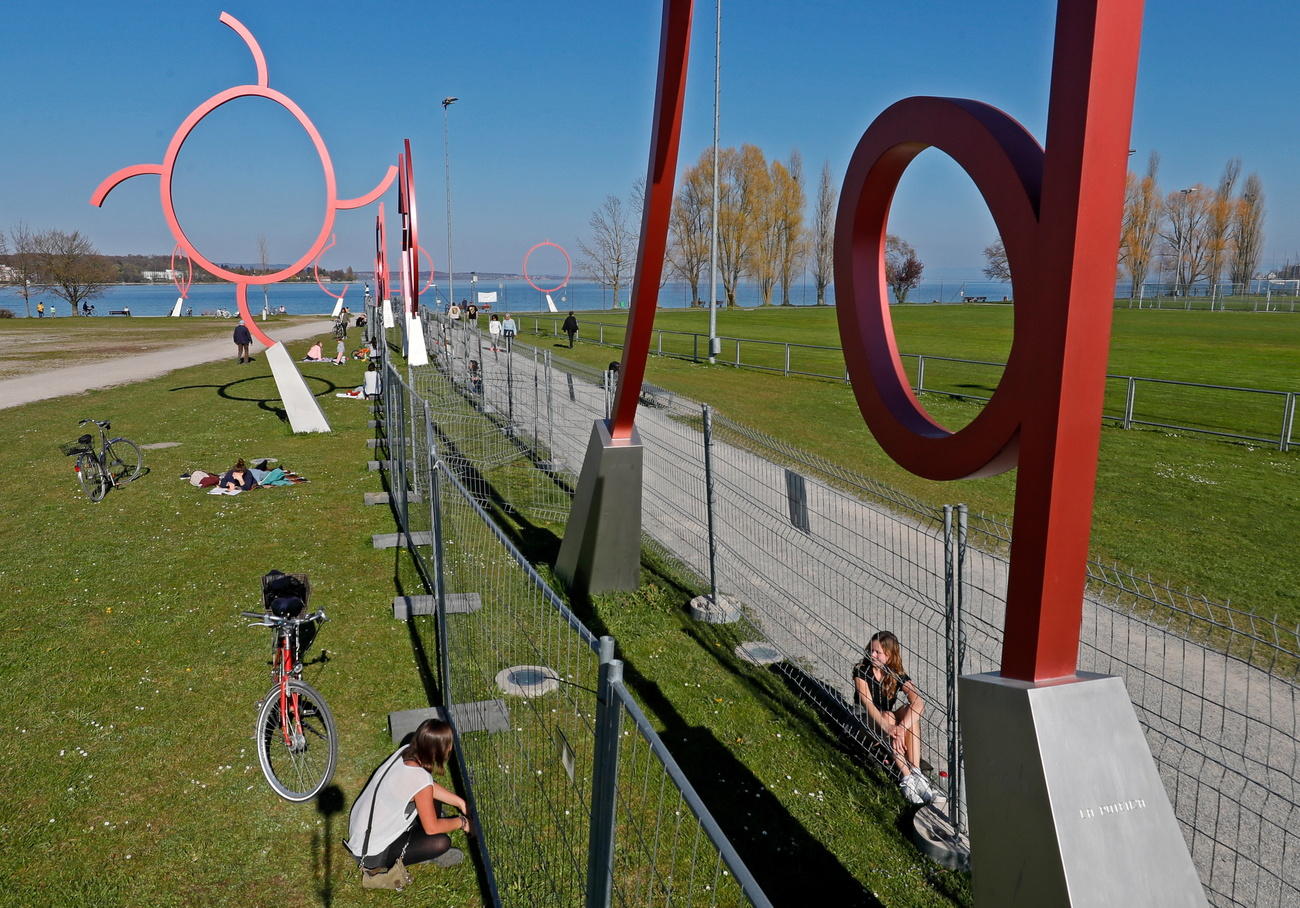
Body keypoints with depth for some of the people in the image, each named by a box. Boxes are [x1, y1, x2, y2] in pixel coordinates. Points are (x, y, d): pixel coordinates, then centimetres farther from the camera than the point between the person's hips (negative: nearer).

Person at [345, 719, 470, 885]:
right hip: (372, 855, -8)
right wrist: (461, 822, -1)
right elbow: (432, 827, -17)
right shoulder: (421, 780, -32)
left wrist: (460, 802, 11)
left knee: (433, 800, 8)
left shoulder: (405, 751, -11)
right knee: (441, 842, -16)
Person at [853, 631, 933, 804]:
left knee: (910, 712, -27)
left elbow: (919, 703, -24)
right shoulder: (861, 671, -14)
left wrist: (901, 728, -42)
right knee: (887, 717, -34)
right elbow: (867, 704, -27)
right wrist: (888, 729, -44)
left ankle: (916, 772, -35)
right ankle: (907, 778, -41)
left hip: (888, 722, 3)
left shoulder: (897, 676, -7)